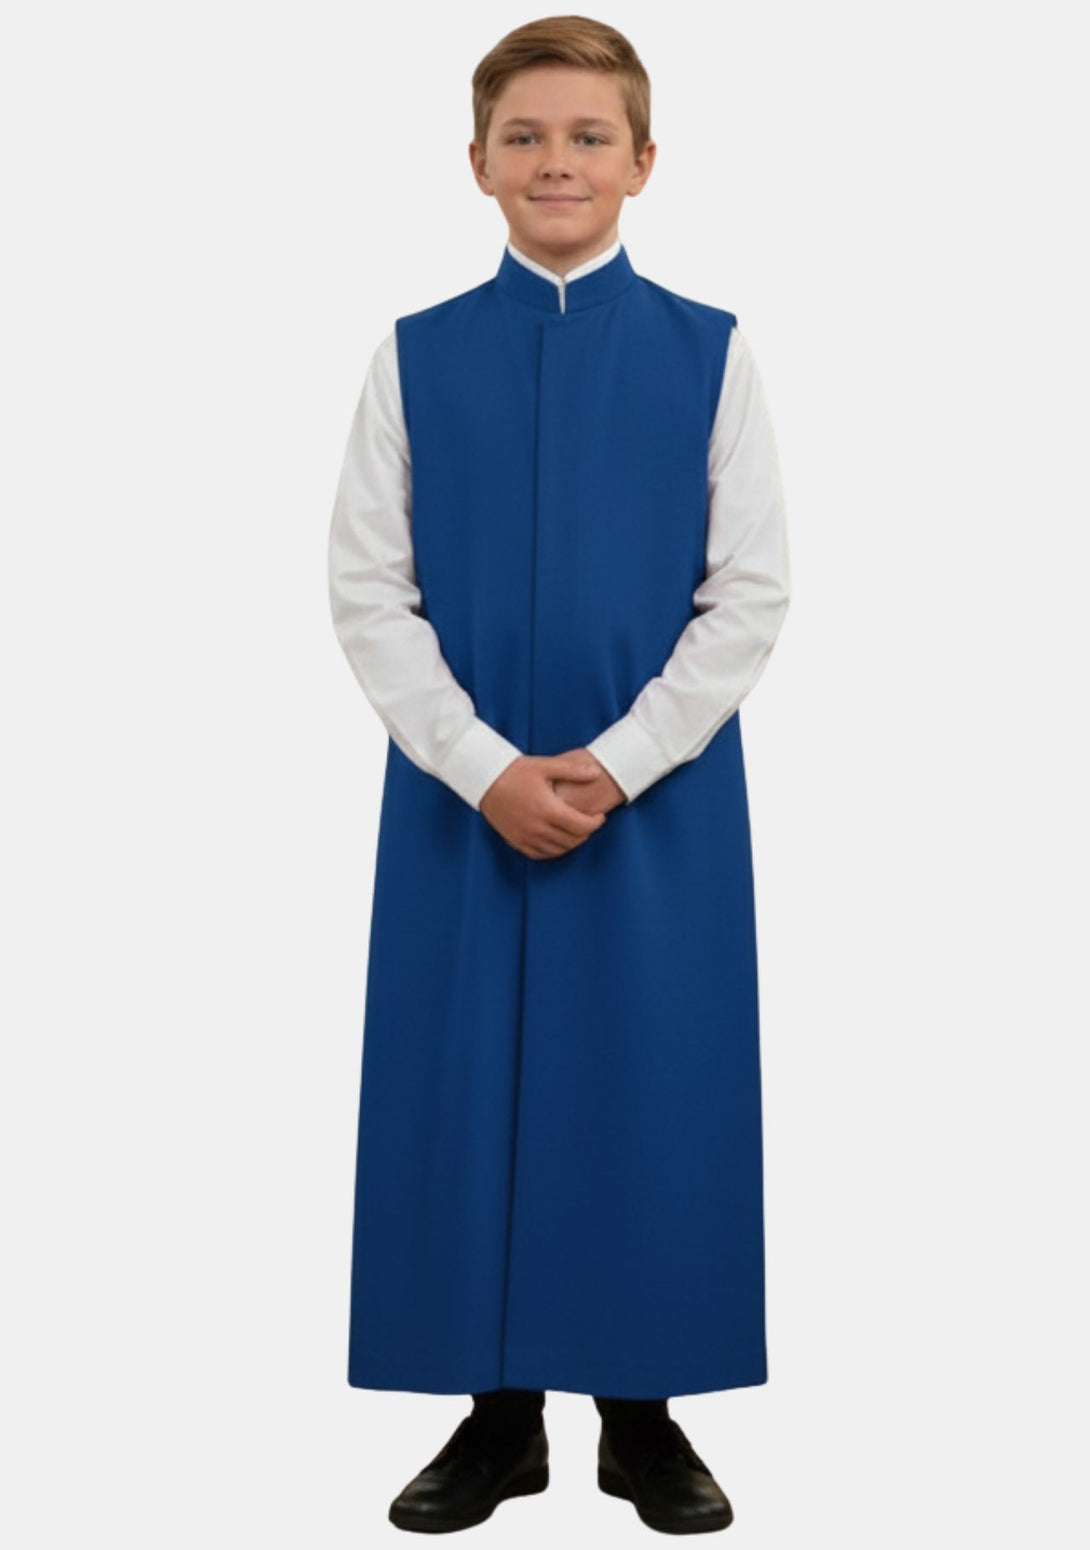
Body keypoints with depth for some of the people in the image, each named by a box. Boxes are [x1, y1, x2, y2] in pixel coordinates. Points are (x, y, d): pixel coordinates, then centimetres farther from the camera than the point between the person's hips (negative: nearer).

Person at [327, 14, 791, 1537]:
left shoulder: (710, 352, 0)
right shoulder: (416, 357, 2)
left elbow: (752, 595, -3)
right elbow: (367, 592, -1)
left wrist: (616, 764, -12)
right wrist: (487, 770, -12)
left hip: (662, 794, -1)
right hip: (461, 797, 1)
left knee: (654, 1090, 5)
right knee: (466, 1086, 5)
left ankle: (643, 1412, 21)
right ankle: (499, 1411, 21)